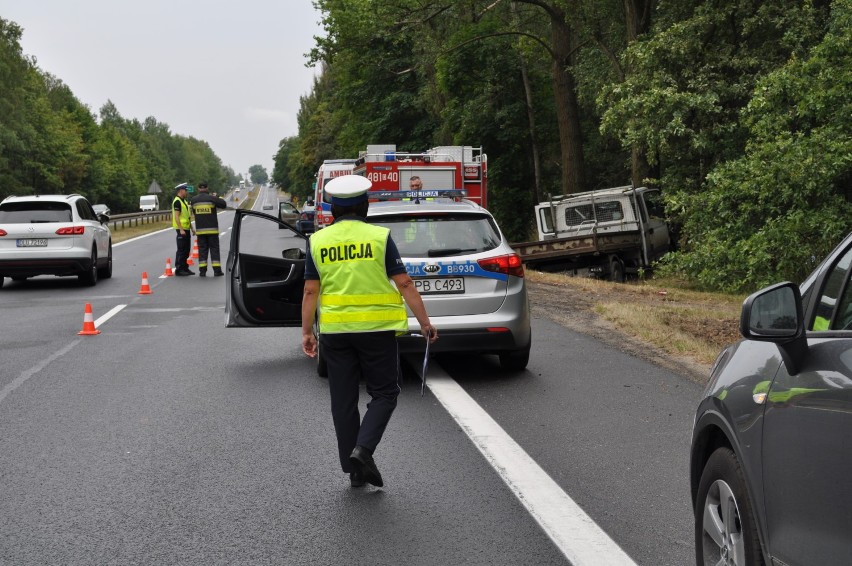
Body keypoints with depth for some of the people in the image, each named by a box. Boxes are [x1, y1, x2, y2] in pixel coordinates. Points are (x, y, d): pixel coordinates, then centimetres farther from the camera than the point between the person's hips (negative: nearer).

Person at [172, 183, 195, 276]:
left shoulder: (184, 201, 18)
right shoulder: (177, 202, -14)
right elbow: (176, 217, -20)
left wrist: (191, 228, 21)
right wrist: (181, 229, -25)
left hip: (186, 229, 10)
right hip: (181, 229, -10)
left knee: (186, 250, 13)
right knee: (181, 250, -7)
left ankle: (185, 268, 20)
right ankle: (178, 269, -4)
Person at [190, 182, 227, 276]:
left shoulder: (194, 200, 2)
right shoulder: (212, 198, -9)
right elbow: (224, 204, -1)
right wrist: (216, 197, 14)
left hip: (200, 230, 2)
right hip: (212, 229, -2)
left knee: (202, 249, 7)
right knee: (214, 249, 3)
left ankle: (202, 271, 3)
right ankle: (217, 270, -1)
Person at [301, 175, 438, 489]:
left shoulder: (318, 241, 2)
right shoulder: (379, 237, -5)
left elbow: (311, 291, 1)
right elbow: (405, 285, -6)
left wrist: (306, 332, 7)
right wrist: (425, 322, 0)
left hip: (335, 330, 3)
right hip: (376, 328, -3)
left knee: (343, 400, 11)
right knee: (384, 393, 10)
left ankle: (354, 468, 15)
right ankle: (363, 449, -9)